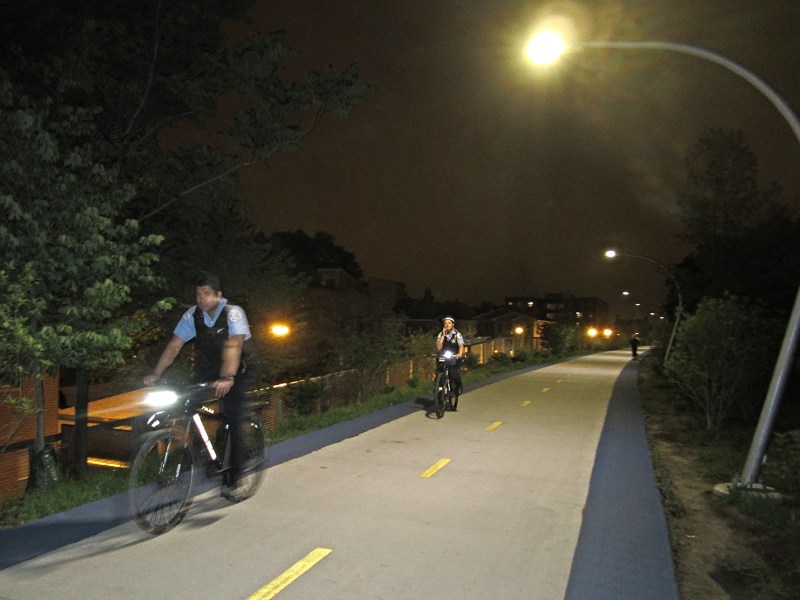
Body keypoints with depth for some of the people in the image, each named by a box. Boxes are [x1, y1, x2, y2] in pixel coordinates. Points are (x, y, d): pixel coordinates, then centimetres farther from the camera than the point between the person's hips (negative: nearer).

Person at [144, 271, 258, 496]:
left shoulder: (233, 313, -23)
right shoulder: (192, 315, -8)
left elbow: (233, 346, -37)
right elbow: (174, 345, -13)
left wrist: (227, 378, -50)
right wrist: (155, 374, -23)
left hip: (240, 371, -5)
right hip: (209, 371, 5)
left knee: (232, 419, -15)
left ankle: (234, 476, -2)